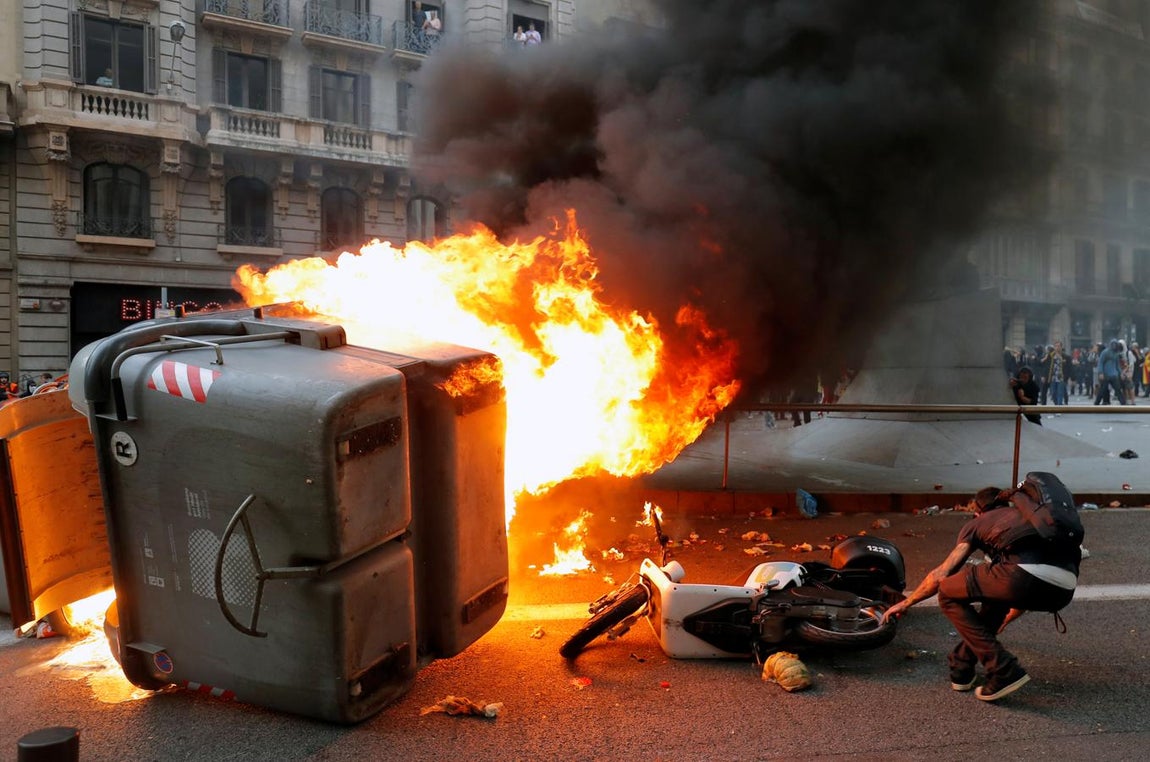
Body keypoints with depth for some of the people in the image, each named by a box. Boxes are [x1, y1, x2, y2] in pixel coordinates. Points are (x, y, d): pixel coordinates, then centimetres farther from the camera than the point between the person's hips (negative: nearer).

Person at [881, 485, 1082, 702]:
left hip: (1026, 577, -6)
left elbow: (942, 574, 22)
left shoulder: (978, 523, 25)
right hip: (1065, 590, 6)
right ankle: (962, 667, 34)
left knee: (948, 594, 15)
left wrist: (905, 603, 36)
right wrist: (1004, 621, 62)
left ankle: (1004, 672, 6)